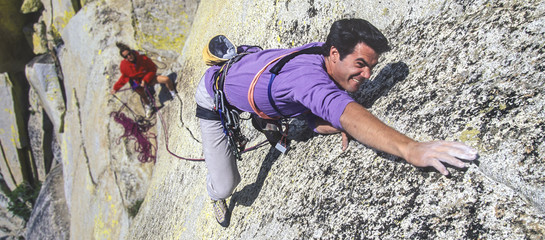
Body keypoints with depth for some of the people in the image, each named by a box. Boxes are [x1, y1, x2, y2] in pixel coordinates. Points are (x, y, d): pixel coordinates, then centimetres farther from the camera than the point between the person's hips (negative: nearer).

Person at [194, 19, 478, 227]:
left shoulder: (320, 52, -18)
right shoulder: (307, 73, -45)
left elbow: (317, 121, -9)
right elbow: (340, 110, -67)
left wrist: (340, 127, -31)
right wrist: (409, 148, -79)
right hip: (215, 95, -6)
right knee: (224, 185, -2)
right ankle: (217, 196, 37)